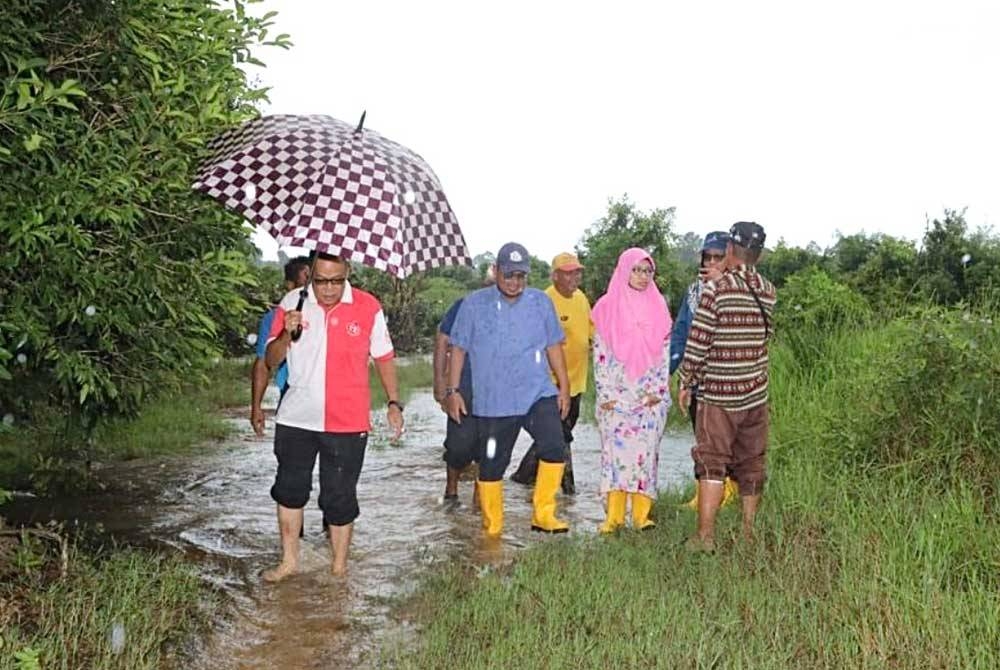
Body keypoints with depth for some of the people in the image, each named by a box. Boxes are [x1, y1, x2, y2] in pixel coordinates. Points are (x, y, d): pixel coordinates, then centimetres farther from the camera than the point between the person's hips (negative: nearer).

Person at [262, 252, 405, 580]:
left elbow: (383, 357, 6)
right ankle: (289, 560, 32)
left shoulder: (368, 307, -6)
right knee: (289, 490, 14)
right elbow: (272, 360, 0)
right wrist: (286, 334, -20)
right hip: (296, 418, 2)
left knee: (340, 498, 7)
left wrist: (393, 402, 1)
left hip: (347, 423, -2)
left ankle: (339, 569, 23)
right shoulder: (292, 303, -3)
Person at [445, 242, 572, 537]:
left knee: (554, 448, -18)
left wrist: (564, 386, 10)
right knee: (491, 465, 4)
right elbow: (459, 349, 4)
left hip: (538, 394, 1)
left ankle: (543, 514, -4)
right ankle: (492, 529, 19)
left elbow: (553, 345, 13)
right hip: (493, 401, -1)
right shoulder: (474, 304, 1)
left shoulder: (541, 302, 7)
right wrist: (453, 391, 0)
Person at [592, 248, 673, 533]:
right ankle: (614, 516, -2)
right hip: (615, 395, -1)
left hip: (650, 395, 1)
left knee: (645, 450, -4)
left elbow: (665, 350, 7)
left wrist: (658, 390, -2)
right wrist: (604, 393, -4)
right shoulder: (607, 307, 3)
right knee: (615, 449, -5)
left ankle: (641, 514, -1)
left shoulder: (658, 306, 9)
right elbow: (600, 352, 2)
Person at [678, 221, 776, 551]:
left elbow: (697, 342, -12)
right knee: (751, 465, 12)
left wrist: (686, 383, -1)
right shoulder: (768, 292, 4)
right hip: (756, 392, 5)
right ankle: (749, 534, 19)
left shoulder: (715, 289, -12)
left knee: (711, 463, -1)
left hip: (717, 393, -5)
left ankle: (705, 535, -5)